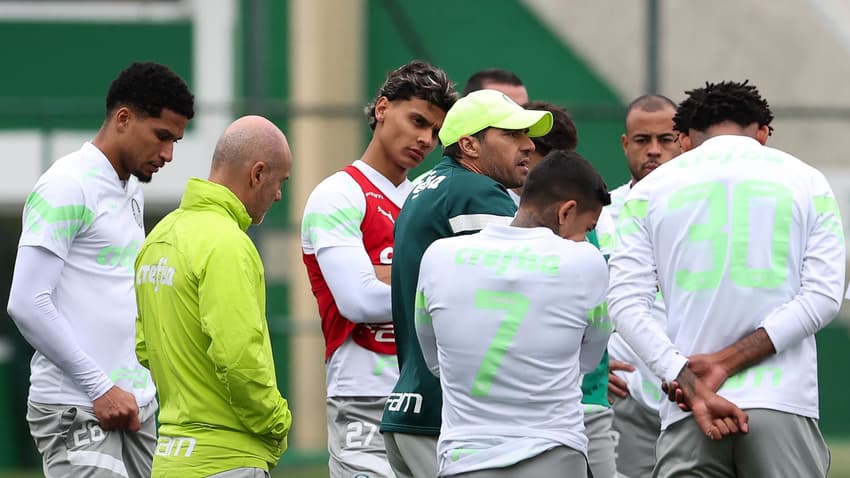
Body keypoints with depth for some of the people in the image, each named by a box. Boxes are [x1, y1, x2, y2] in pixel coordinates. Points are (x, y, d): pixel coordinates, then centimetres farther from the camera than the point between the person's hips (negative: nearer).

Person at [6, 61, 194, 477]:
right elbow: (27, 304, -17)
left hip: (134, 407, 9)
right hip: (77, 412, -9)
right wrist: (101, 389, -16)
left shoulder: (132, 190, 18)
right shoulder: (67, 186, -10)